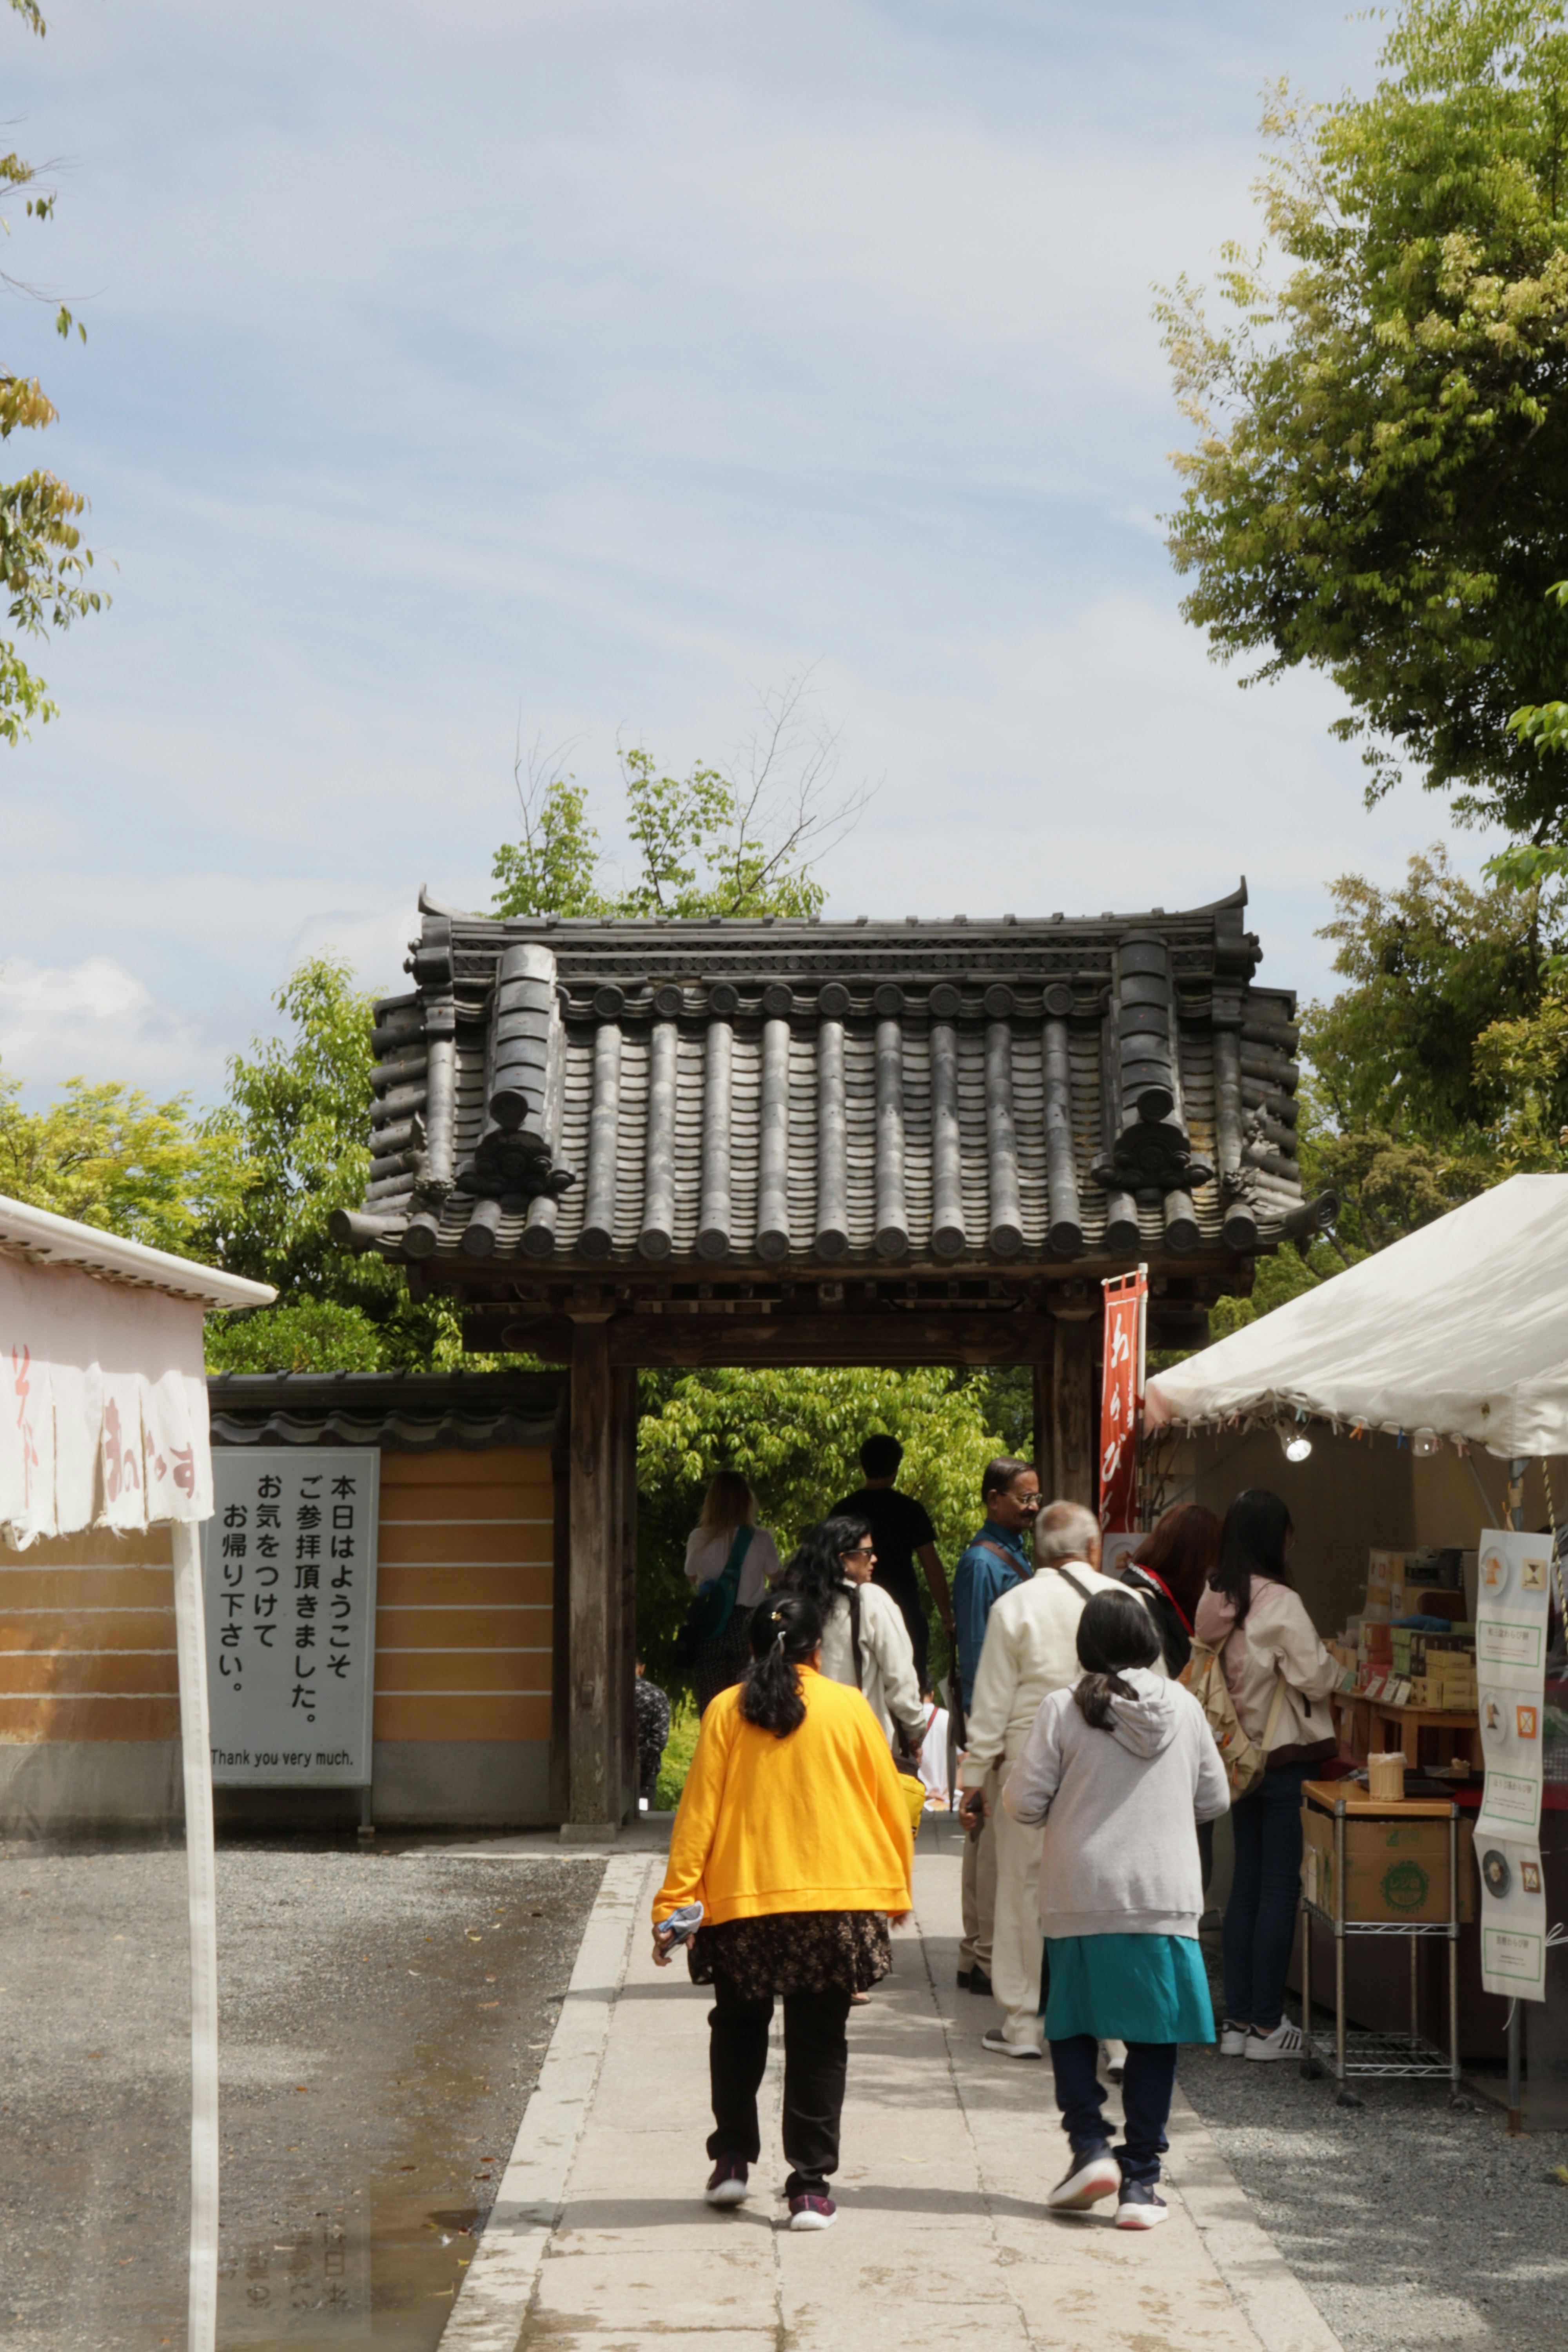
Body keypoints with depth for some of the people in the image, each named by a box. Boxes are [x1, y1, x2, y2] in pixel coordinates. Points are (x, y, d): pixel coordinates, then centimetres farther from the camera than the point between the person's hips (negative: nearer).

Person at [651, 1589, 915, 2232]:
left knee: (738, 2029, 21)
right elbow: (890, 1808, 5)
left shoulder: (726, 1712, -1)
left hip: (740, 1902, 1)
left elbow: (697, 1813, -3)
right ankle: (810, 2186, 4)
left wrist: (673, 1903, -1)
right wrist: (895, 1891, 17)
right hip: (836, 1903, 0)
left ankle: (732, 2160, 22)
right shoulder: (848, 1708, 0)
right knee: (817, 2045, 6)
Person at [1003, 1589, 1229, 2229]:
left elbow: (1023, 1803, -5)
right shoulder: (1184, 1708, 2)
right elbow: (1214, 1800, 10)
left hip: (1082, 1899, -1)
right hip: (1166, 1899, 2)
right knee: (1154, 2037, 7)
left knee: (1071, 2026, 15)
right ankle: (1140, 2178, 8)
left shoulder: (1062, 1710, -7)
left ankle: (1090, 2146, 1)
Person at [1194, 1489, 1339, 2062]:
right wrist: (1332, 1663, 4)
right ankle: (1266, 2024, 5)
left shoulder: (1213, 1600, 2)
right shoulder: (1280, 1604, -18)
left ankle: (1236, 2020, 17)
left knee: (1246, 1886, 13)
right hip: (1287, 1757, -7)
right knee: (1280, 1888, 1)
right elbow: (1315, 1679, -16)